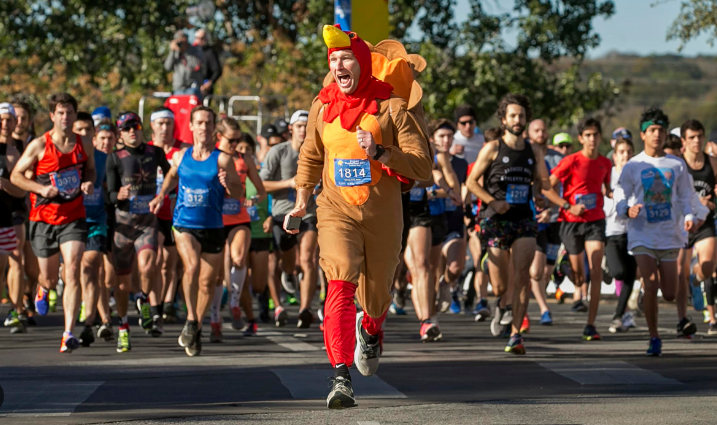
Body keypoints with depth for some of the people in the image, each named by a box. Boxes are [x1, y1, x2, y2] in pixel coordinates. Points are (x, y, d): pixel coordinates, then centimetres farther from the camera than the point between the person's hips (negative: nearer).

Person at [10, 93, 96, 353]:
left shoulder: (84, 144, 1)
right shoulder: (39, 146, -7)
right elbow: (16, 175, -2)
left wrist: (89, 183, -4)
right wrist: (41, 188, -17)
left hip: (74, 218, 1)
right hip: (43, 218, -1)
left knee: (72, 272, -16)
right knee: (50, 278, 9)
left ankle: (68, 334, -18)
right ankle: (43, 290, 50)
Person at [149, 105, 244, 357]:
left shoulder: (222, 159, -5)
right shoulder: (181, 156, 5)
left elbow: (238, 193, -4)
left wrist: (228, 183, -25)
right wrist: (161, 195, 11)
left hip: (213, 227, 0)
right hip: (184, 224, 0)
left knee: (207, 282, 7)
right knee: (192, 267, -26)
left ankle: (196, 329, 26)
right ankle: (191, 320, -13)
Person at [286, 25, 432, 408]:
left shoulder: (392, 107, -8)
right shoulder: (322, 107, 3)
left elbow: (422, 166, -13)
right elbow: (310, 157, 21)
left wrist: (379, 152, -27)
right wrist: (301, 203, 24)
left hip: (382, 215, -1)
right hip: (336, 212, 1)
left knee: (376, 294, 14)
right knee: (341, 283, -21)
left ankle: (370, 331, 53)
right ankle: (341, 377, -28)